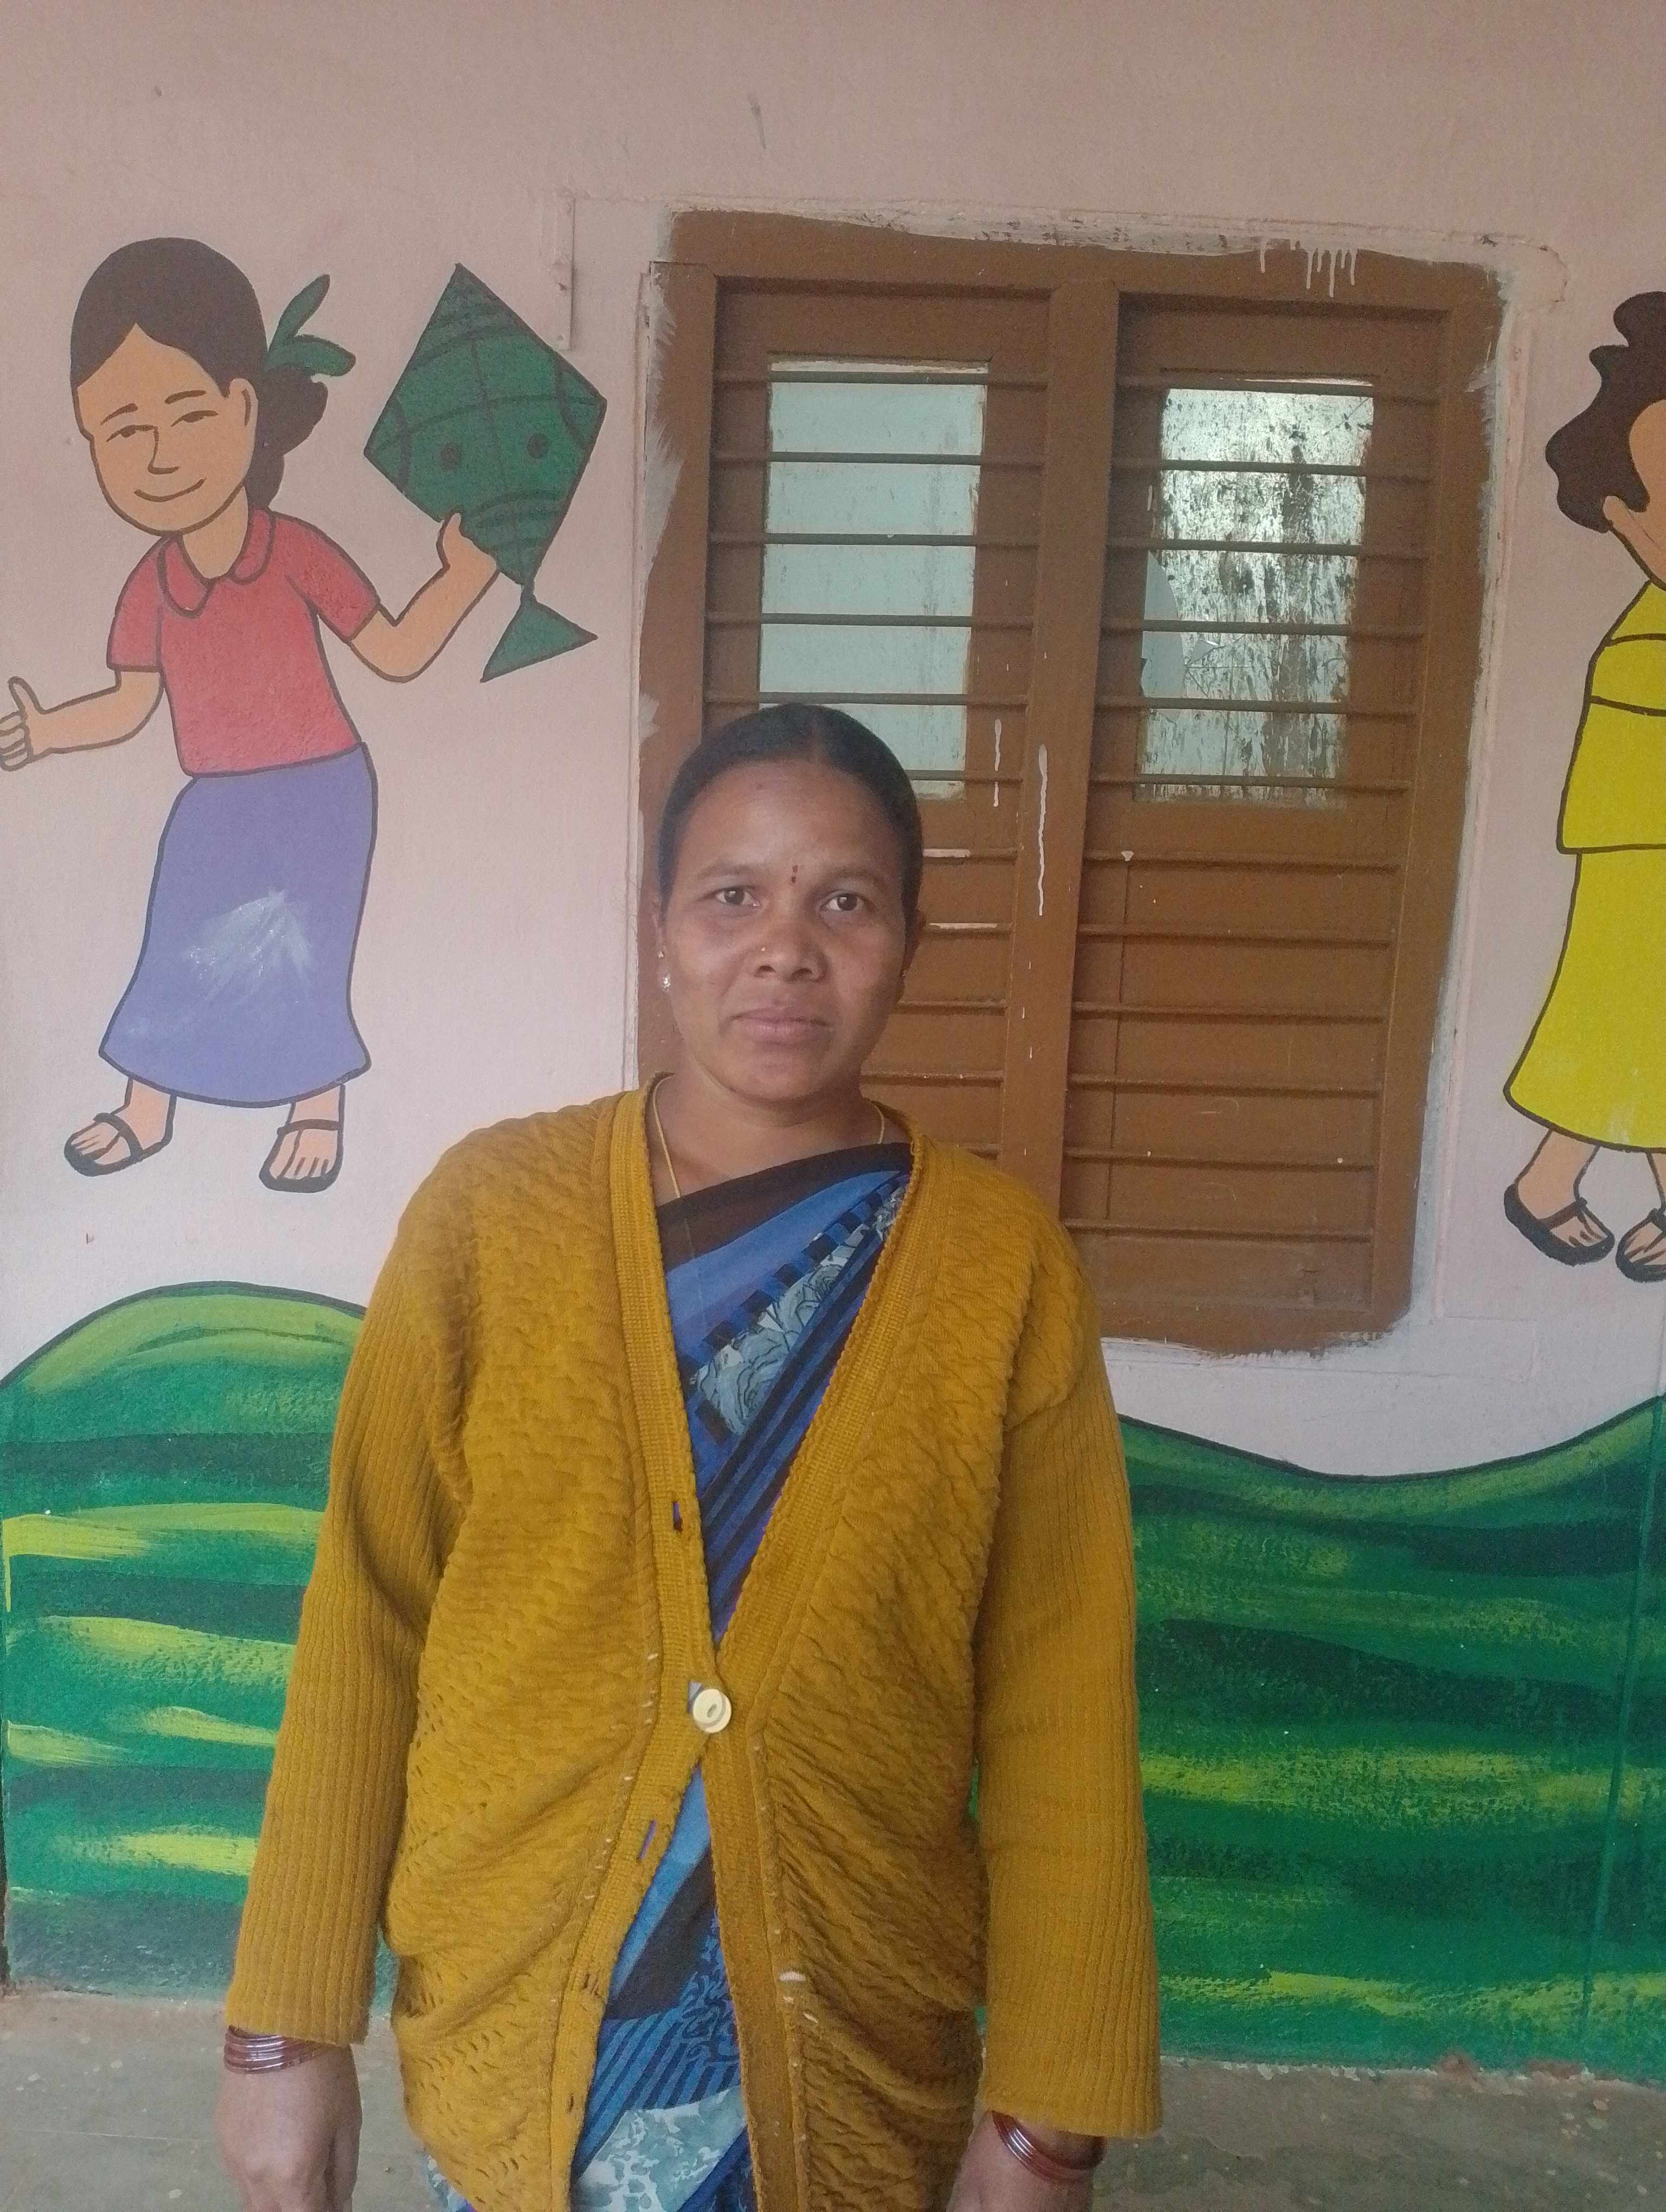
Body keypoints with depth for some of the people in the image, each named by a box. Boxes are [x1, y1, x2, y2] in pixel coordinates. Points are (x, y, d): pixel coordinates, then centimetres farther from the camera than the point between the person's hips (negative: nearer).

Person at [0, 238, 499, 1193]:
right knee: (175, 958, 11)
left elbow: (396, 652, -8)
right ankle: (146, 1112, 29)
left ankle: (318, 1114, 19)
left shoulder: (300, 554, -14)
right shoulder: (151, 585, -4)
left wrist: (464, 574, -16)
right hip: (214, 805, 4)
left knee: (303, 959, 1)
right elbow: (128, 705, 6)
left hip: (315, 796, -4)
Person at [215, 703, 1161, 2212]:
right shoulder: (489, 1214, -10)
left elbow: (1058, 1717, -7)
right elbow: (367, 1630, -5)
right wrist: (290, 2020, -2)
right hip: (512, 2034, 0)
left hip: (859, 2064, 1)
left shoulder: (1005, 1269, -10)